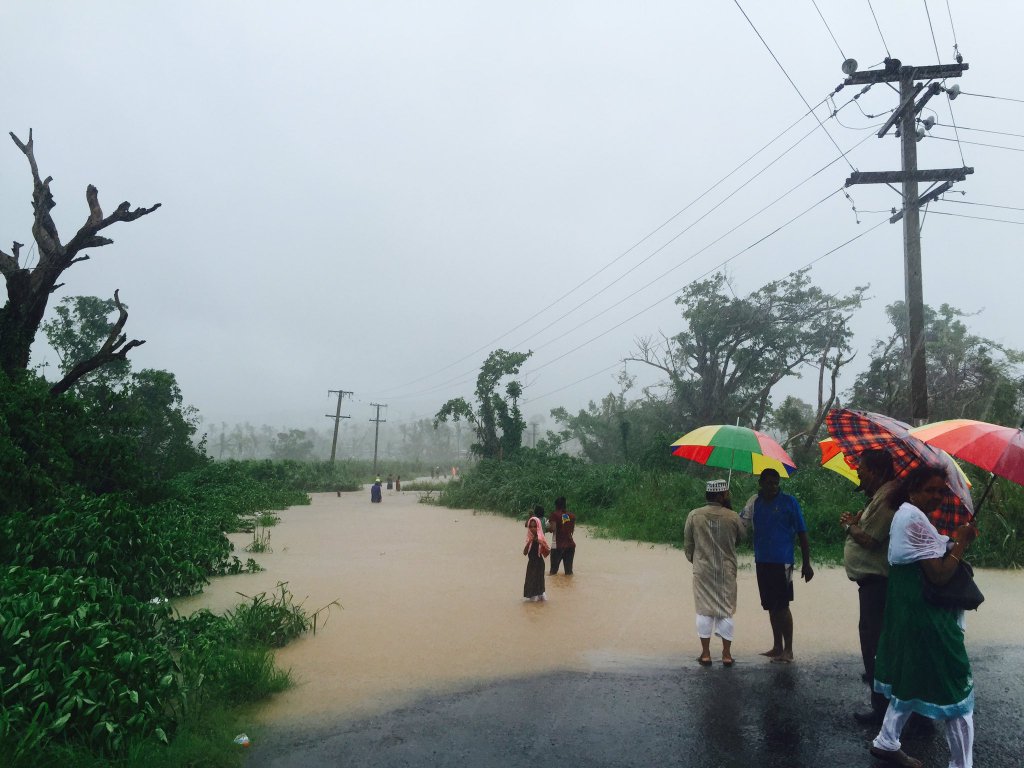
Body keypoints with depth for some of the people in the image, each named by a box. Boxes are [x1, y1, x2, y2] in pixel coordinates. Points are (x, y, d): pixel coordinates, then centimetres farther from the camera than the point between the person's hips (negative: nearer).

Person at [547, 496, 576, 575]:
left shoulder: (555, 515, -7)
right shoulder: (572, 516, 6)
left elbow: (552, 529, -16)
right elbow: (573, 529, 13)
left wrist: (547, 527, 4)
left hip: (558, 545, -4)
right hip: (570, 545, 4)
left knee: (553, 570, 4)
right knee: (569, 570, 10)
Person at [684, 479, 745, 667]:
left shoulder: (694, 515, -5)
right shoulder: (732, 517, -8)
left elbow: (687, 544, 1)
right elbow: (742, 537, 9)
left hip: (702, 570, 1)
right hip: (726, 571, 0)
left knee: (704, 611, 8)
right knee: (726, 611, 9)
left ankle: (705, 653, 10)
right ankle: (726, 654, 12)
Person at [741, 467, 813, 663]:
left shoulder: (789, 502, -4)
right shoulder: (754, 502, 8)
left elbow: (802, 533, -3)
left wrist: (806, 563, -5)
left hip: (782, 562, -5)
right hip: (762, 562, 5)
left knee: (782, 606, -3)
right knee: (771, 606, 13)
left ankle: (788, 650, 6)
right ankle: (777, 647, 23)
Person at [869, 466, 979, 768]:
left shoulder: (904, 514, 14)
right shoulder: (916, 521, -18)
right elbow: (940, 575, -21)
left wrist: (951, 543, 4)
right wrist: (961, 542, -11)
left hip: (909, 614, 11)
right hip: (927, 617, -11)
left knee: (911, 681, 20)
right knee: (956, 690, -1)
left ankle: (886, 742, 30)